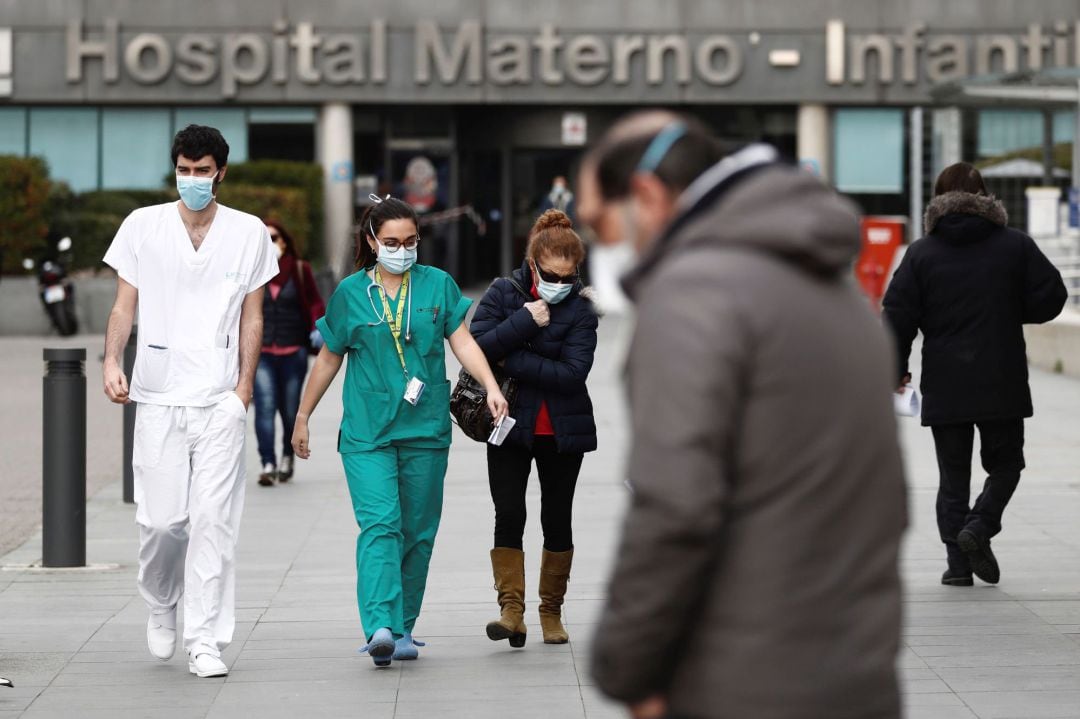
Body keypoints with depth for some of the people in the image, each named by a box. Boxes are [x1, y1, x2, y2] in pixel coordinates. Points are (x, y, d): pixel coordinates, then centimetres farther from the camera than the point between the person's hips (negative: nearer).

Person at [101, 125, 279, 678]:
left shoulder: (248, 233, 5)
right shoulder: (143, 226, 5)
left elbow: (252, 316, 9)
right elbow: (124, 305, 6)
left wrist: (245, 383, -1)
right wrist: (111, 362, -9)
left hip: (220, 399, 0)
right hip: (157, 396, 0)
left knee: (214, 518, -7)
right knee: (160, 518, -1)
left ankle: (206, 639, -2)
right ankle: (161, 604, 29)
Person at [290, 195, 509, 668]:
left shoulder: (437, 285, 6)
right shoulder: (350, 293, 5)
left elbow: (463, 342, 2)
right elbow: (329, 359, 13)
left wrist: (491, 386, -14)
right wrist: (303, 417, 17)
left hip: (425, 431, 2)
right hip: (367, 431, -2)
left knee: (417, 533, 5)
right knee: (379, 524, -17)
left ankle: (403, 629, 17)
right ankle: (379, 628, -28)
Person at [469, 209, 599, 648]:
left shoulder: (580, 310, -5)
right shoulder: (503, 294, -1)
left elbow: (573, 373, -17)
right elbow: (477, 347, -13)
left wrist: (513, 361, -18)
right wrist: (525, 321, -20)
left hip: (562, 431, 0)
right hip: (510, 427, 0)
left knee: (557, 520, 8)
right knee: (509, 516, -10)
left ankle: (552, 611, 19)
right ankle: (512, 611, -13)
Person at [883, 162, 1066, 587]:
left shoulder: (921, 253, 0)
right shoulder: (1015, 245, 0)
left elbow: (898, 315, -3)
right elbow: (1050, 298, -1)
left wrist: (895, 370, 9)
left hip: (944, 388, 1)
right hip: (1003, 385, -1)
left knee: (953, 474, 8)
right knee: (1005, 462, 14)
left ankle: (958, 560, 3)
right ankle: (980, 526, -9)